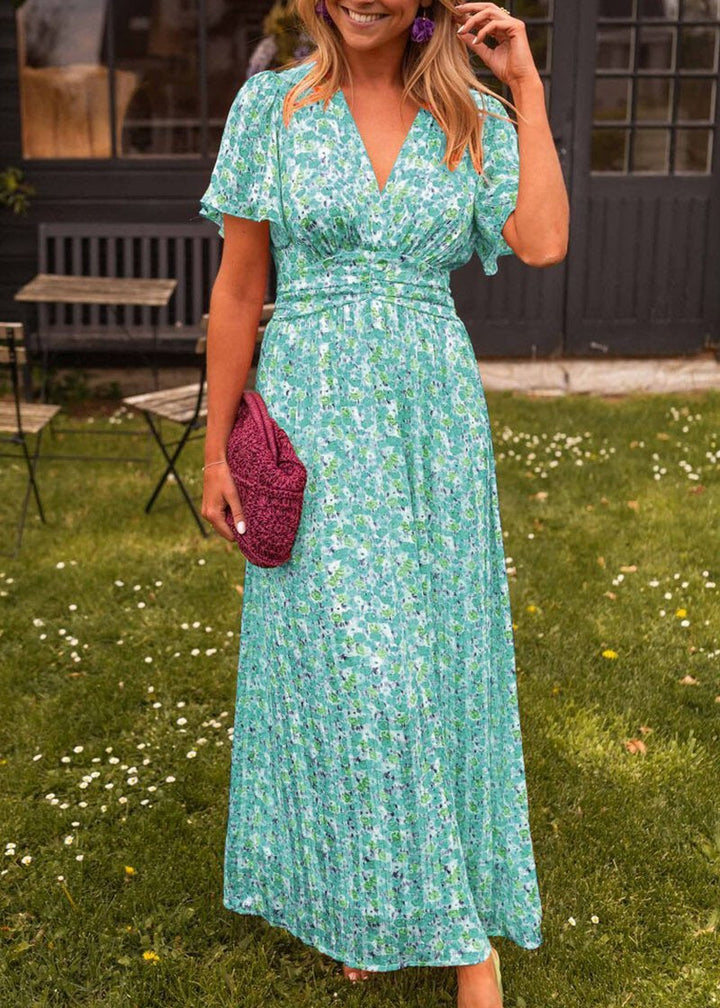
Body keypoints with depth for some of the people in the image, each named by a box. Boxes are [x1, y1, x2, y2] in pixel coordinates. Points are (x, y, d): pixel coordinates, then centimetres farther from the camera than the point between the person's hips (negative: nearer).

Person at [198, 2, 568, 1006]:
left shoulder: (475, 118, 5)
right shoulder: (272, 105, 1)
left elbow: (544, 243, -11)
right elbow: (237, 293, 1)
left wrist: (528, 88, -6)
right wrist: (216, 452, 1)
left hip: (435, 421, 2)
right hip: (313, 422, -1)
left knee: (436, 653, 8)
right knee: (343, 664, 0)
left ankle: (459, 920, 25)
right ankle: (360, 895, 24)